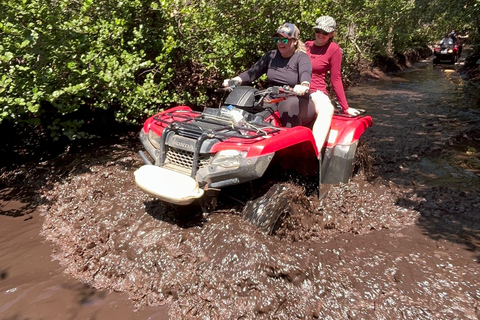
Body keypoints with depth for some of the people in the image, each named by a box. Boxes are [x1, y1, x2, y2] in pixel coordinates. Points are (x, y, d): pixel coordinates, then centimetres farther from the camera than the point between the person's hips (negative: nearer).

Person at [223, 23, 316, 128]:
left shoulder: (301, 57, 0)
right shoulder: (271, 55, 15)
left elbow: (305, 73, -22)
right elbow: (253, 71, 5)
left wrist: (304, 86, -47)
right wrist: (235, 80, -14)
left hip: (298, 103, -4)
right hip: (272, 101, 4)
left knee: (289, 103, -39)